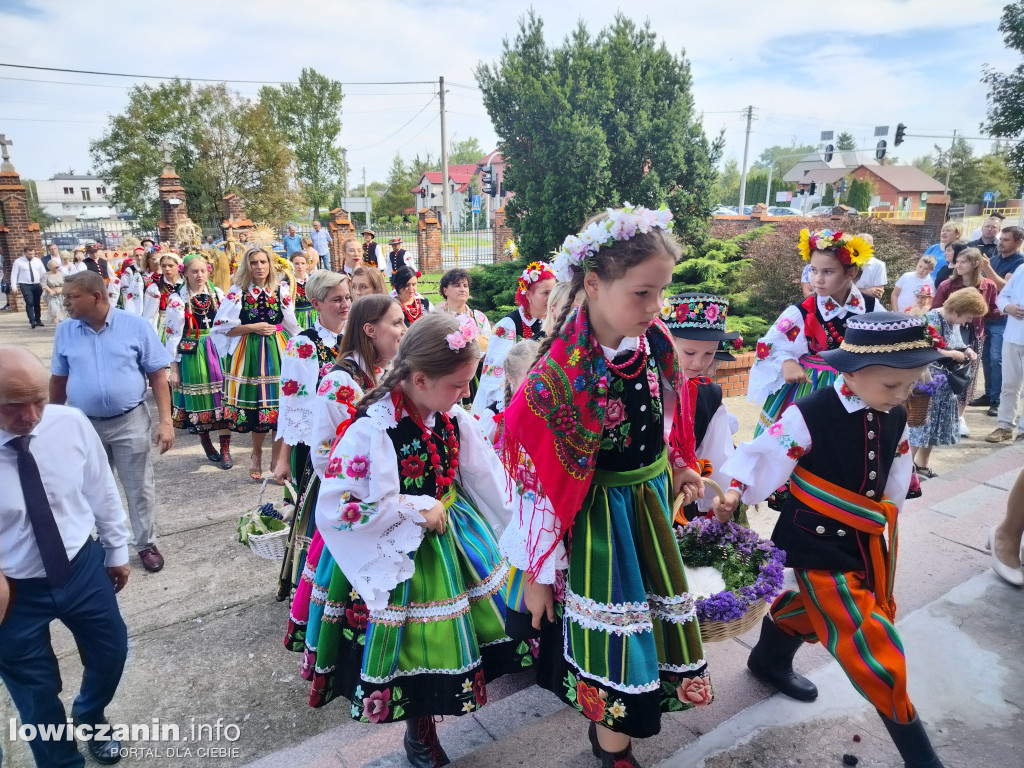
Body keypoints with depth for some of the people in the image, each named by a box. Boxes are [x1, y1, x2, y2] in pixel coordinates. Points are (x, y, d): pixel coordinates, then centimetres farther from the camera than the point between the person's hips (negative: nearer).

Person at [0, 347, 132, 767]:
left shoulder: (71, 424, -17)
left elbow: (102, 491, -1)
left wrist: (117, 550, 7)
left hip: (83, 567, 3)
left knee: (111, 652, 23)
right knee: (36, 694, 18)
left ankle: (90, 717, 57)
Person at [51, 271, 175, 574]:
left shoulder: (136, 326, -10)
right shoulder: (65, 331, -1)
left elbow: (158, 376, -8)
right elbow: (58, 380, 9)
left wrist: (165, 420, -13)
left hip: (130, 422, -3)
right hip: (83, 424, 3)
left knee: (140, 489, 8)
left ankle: (146, 544, 26)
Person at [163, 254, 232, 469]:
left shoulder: (217, 294, 5)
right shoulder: (177, 299, -3)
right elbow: (172, 334, -3)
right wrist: (173, 367, -5)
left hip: (218, 350, 2)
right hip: (191, 355, -2)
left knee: (222, 397, -2)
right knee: (199, 399, 7)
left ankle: (225, 450, 6)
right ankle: (206, 443, 28)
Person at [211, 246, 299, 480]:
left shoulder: (281, 290, 6)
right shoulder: (238, 291, 1)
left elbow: (292, 326, 13)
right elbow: (221, 327, -2)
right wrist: (253, 328, -10)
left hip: (278, 352, 1)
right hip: (249, 354, -1)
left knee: (279, 403, -3)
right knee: (256, 402, 4)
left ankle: (276, 459, 11)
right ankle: (257, 453, 29)